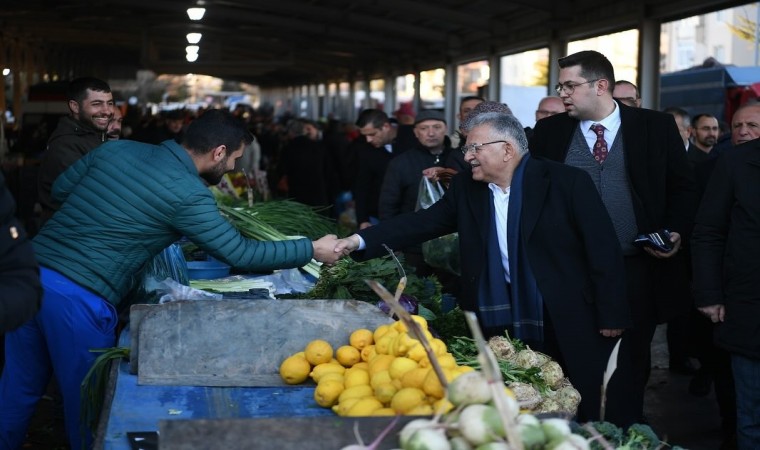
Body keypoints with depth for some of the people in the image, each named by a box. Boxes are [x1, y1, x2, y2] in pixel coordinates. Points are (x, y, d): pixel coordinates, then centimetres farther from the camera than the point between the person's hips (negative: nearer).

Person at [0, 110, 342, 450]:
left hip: (30, 271, 7)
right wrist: (313, 250, 4)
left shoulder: (116, 149, 9)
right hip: (78, 296, -7)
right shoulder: (188, 194, -10)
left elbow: (59, 189, 18)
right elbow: (241, 254, -6)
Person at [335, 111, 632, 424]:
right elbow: (420, 224, 3)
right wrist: (360, 241, -9)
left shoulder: (566, 182, -9)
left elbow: (603, 247, -8)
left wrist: (611, 316, -10)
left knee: (591, 416, 5)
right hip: (507, 321, 4)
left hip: (572, 320, -3)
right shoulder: (466, 188, 4)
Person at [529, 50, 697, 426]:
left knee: (631, 367, 9)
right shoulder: (549, 132, 4)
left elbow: (682, 188, 6)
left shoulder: (656, 127, 1)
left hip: (636, 271, -1)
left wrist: (676, 232, -8)